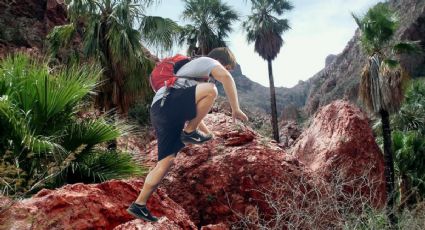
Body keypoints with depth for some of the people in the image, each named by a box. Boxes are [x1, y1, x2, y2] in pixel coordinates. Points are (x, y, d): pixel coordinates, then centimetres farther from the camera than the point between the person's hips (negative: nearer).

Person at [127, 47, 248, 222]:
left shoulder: (196, 72, 36)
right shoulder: (206, 61, 8)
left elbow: (195, 111, 39)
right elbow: (226, 77, -16)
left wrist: (207, 133, 36)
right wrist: (235, 109, -13)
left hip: (162, 112, 10)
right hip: (166, 103, -10)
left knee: (167, 160, 5)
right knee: (210, 90, -24)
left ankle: (139, 204, 8)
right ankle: (190, 132, -10)